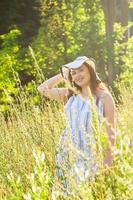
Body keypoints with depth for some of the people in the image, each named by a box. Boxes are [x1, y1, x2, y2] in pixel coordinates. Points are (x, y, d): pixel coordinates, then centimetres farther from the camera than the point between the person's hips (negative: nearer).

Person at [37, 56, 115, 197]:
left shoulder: (104, 96, -5)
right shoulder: (70, 95, 7)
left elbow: (110, 130, -5)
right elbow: (43, 89, 11)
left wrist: (109, 159, -9)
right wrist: (63, 74, 8)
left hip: (93, 155, -4)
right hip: (69, 154, 4)